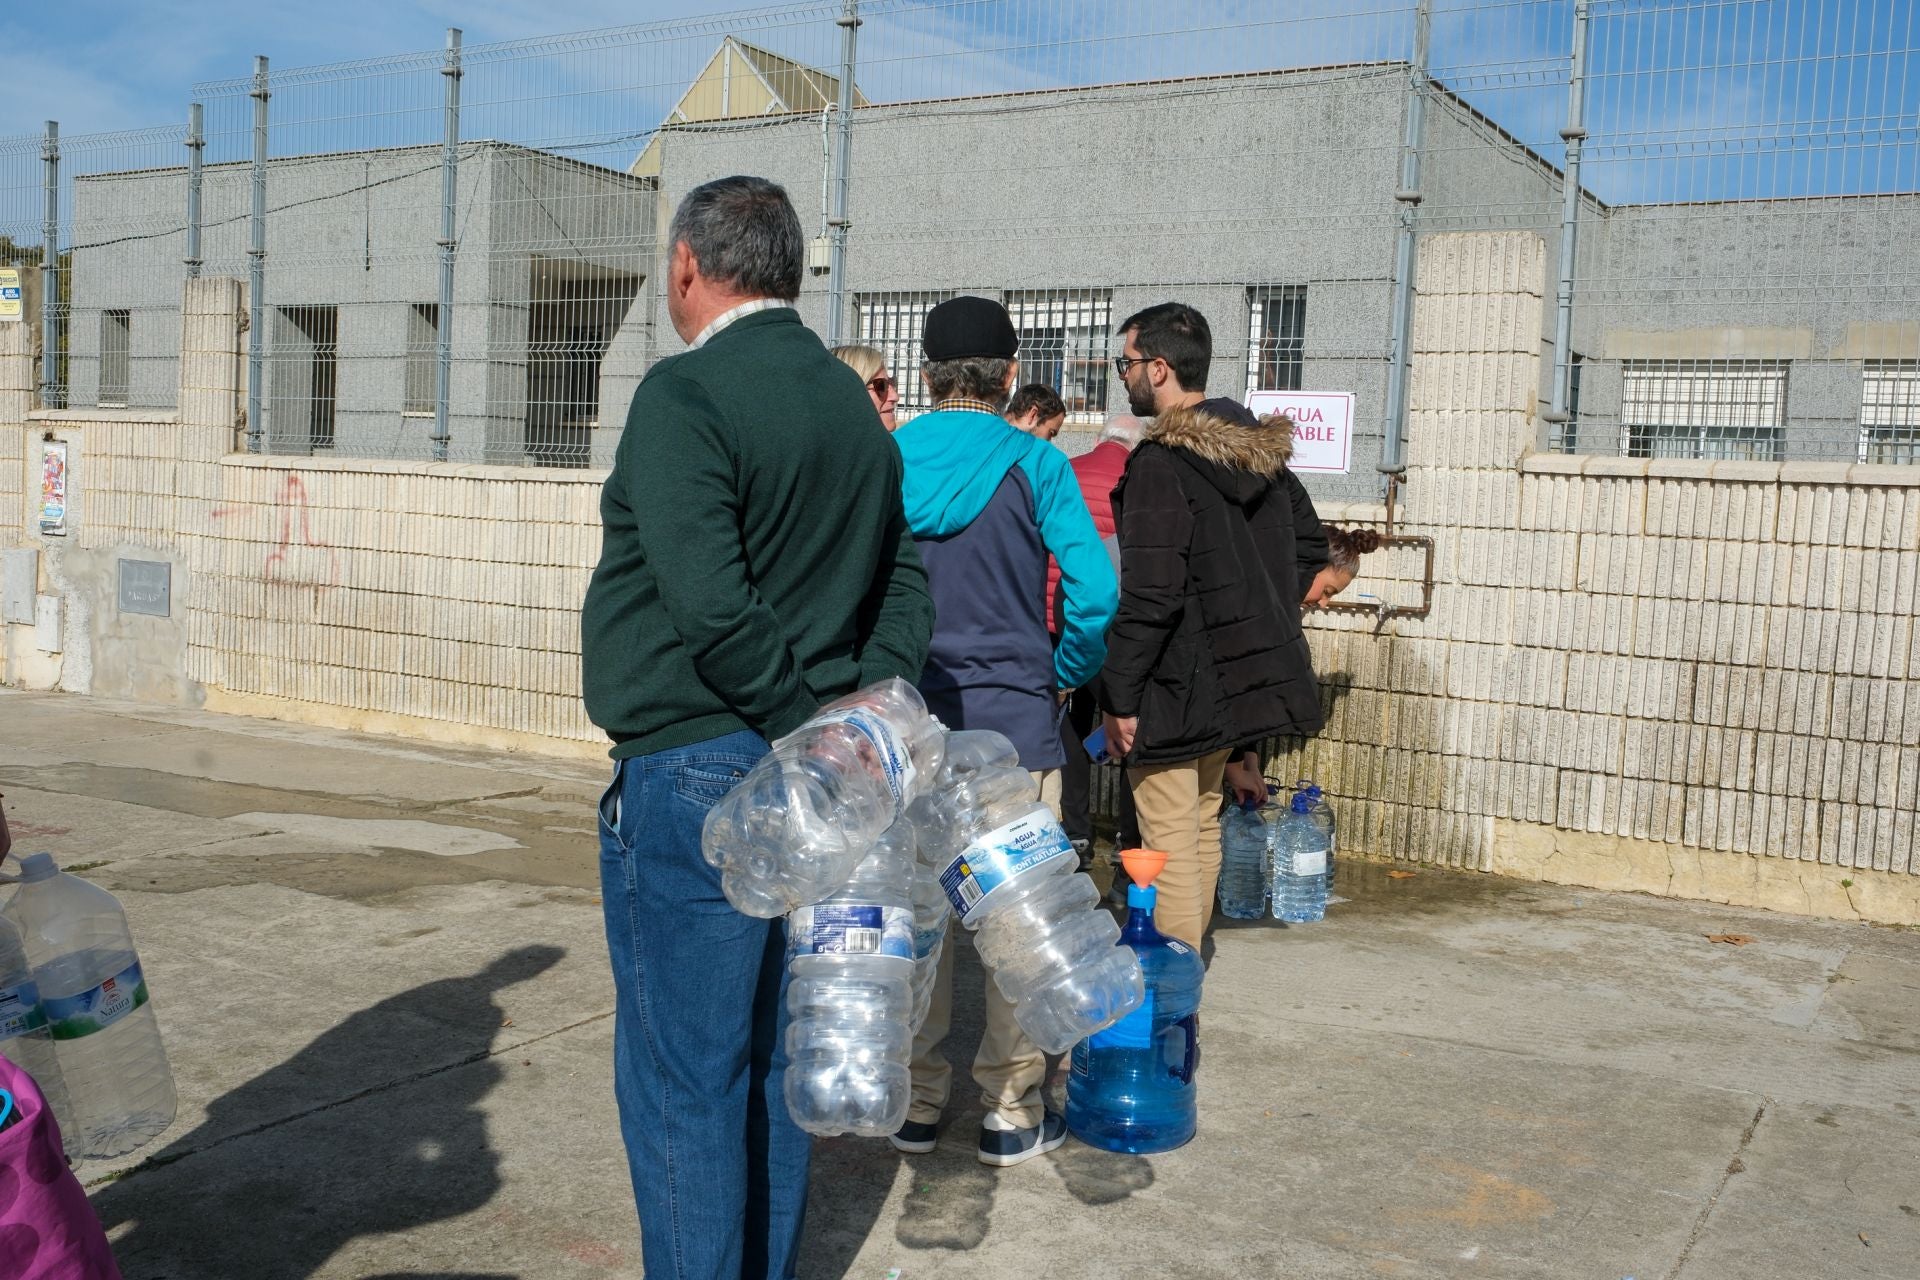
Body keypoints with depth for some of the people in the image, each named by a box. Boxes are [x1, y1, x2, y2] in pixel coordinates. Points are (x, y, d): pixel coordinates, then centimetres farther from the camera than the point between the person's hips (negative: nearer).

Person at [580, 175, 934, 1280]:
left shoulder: (686, 394, -12)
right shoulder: (854, 405, 13)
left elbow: (708, 606, -24)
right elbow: (906, 579, 14)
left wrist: (812, 722, -14)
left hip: (693, 770, -8)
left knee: (682, 1078, 2)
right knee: (772, 1062, 18)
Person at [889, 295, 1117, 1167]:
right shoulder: (1034, 465, -7)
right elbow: (1095, 593, -13)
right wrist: (1065, 675, 3)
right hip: (1013, 723, -3)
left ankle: (915, 1100, 23)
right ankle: (1011, 1112, 15)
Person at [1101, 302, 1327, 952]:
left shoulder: (1160, 465, -18)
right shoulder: (1262, 450, 9)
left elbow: (1149, 595, -23)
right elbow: (1310, 546, 19)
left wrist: (1119, 698, -17)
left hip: (1177, 690, -9)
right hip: (1245, 675, 9)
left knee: (1169, 845, -2)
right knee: (1202, 827, 19)